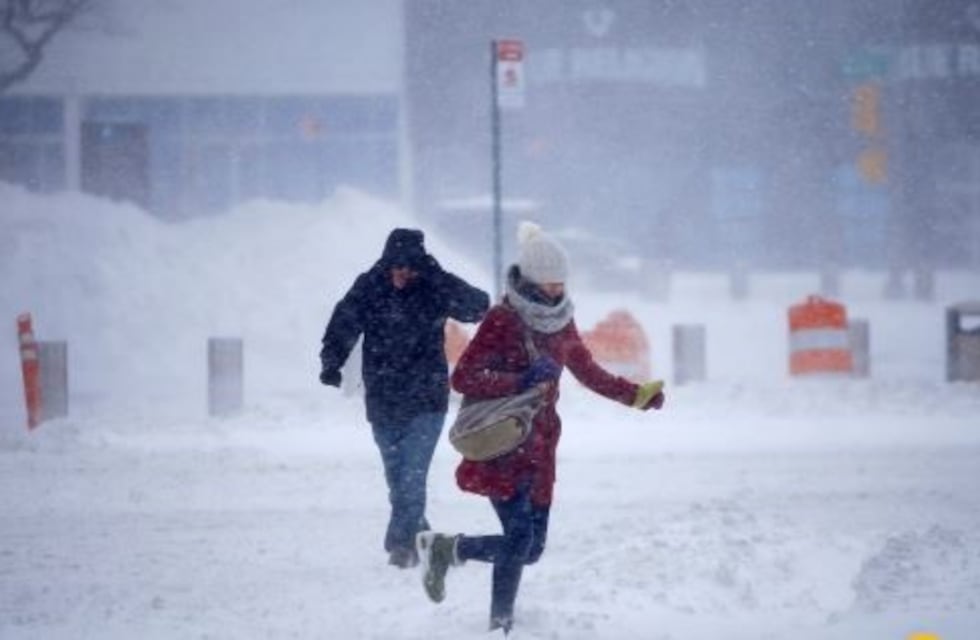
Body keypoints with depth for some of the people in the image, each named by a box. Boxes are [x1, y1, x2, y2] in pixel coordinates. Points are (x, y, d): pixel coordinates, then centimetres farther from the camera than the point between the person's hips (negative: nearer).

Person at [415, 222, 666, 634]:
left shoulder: (560, 321, 9)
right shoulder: (503, 320, -12)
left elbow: (589, 373, 24)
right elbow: (463, 378, -18)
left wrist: (636, 395, 21)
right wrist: (521, 381, -28)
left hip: (539, 448, 7)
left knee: (531, 548, 6)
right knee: (520, 535, -17)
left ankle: (445, 548, 24)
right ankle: (501, 626, -8)